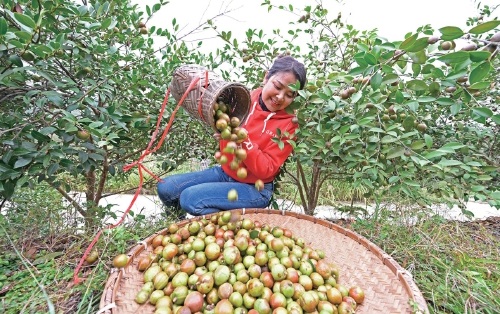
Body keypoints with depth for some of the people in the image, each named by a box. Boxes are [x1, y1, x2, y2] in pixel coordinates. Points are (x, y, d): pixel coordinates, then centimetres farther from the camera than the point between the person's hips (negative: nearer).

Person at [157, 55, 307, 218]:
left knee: (190, 198, -21)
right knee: (165, 188, -2)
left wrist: (243, 140, -32)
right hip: (224, 172, 5)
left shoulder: (289, 124, -13)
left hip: (255, 188, -4)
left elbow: (265, 170, -18)